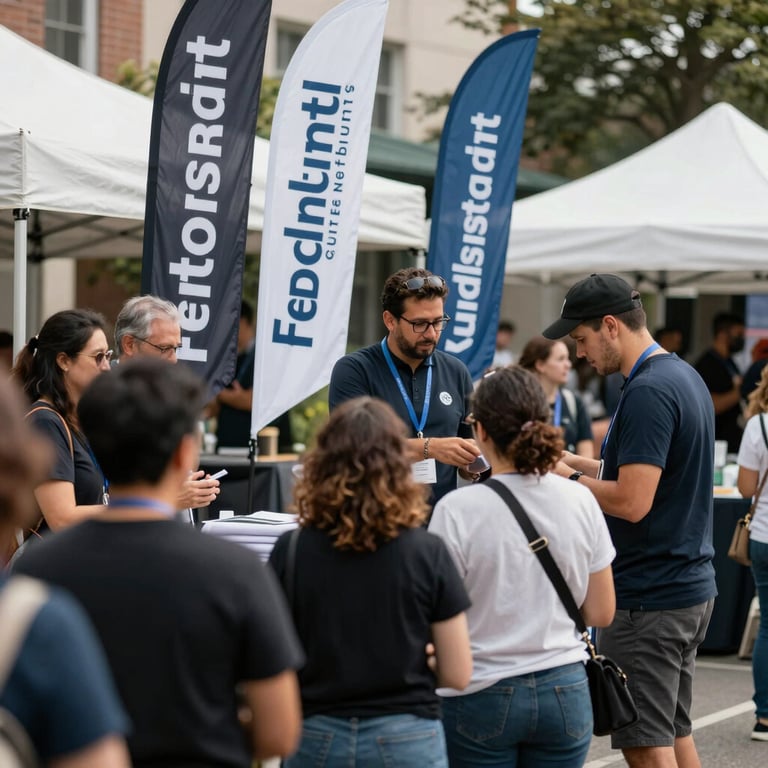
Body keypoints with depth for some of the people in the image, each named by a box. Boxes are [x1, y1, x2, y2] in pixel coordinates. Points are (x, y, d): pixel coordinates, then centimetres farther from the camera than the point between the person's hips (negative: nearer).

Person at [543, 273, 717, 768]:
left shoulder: (647, 393, -20)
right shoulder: (685, 376, 12)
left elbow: (633, 501, -25)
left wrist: (567, 479, -10)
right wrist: (580, 464, 13)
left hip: (648, 599, -10)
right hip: (692, 585, 10)